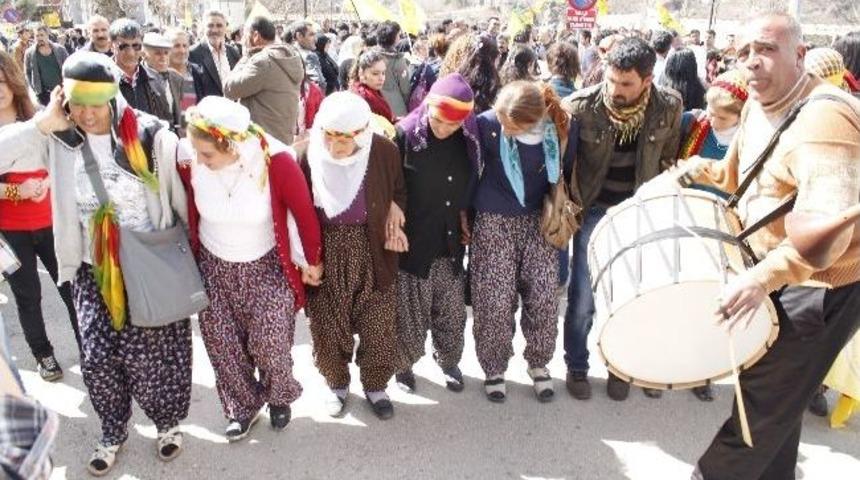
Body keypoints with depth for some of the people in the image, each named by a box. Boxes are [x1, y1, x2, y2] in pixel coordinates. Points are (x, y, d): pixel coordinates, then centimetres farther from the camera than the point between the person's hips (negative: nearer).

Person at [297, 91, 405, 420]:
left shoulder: (384, 152, -12)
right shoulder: (307, 153, -14)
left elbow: (399, 194, 8)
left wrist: (394, 222, -5)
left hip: (373, 252, 0)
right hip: (325, 254, 0)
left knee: (378, 325, 9)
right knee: (328, 325, 13)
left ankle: (375, 385, 33)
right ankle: (337, 383, 38)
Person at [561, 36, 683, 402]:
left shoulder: (669, 107, -11)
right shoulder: (581, 105, -17)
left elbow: (669, 161, 4)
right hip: (594, 208, -2)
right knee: (583, 296, 2)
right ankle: (576, 368, 23)